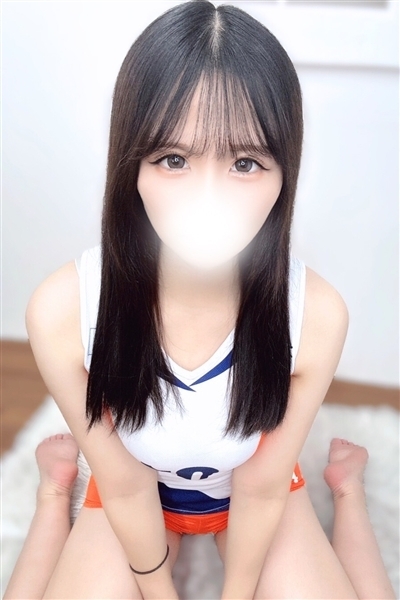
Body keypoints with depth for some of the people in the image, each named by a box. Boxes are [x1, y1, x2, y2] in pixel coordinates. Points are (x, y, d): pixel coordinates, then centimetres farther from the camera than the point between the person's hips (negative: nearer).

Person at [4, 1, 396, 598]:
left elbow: (262, 486, -17)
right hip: (135, 493, 0)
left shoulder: (316, 314, -31)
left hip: (259, 488, 1)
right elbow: (125, 485, -18)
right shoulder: (62, 311, -32)